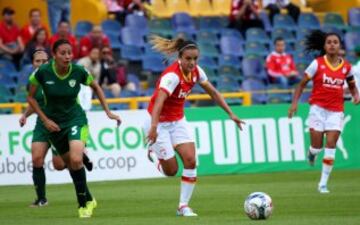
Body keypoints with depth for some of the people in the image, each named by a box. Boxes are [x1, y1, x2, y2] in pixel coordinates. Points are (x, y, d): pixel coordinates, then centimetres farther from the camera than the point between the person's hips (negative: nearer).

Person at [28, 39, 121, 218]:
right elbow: (31, 97, -2)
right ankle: (88, 199, 31)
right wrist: (45, 120, -8)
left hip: (75, 119, -2)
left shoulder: (78, 71, -15)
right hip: (54, 123, 2)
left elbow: (96, 87, 6)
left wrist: (108, 112, 4)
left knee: (76, 160, -23)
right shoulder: (43, 72, -17)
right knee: (70, 164, 9)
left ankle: (84, 203, -8)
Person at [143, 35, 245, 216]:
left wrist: (231, 114, 3)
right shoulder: (172, 75, -30)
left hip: (178, 121, 6)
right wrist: (153, 128, -57)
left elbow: (213, 92, 7)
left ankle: (183, 206, 1)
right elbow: (159, 101, -44)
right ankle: (153, 150, 30)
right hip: (159, 122, -6)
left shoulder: (196, 71, -8)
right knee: (171, 170, -4)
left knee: (190, 160, -10)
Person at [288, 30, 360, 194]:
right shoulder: (317, 63, -5)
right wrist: (295, 103, -10)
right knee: (317, 146, -6)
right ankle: (312, 153, 34)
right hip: (318, 108, -2)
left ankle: (323, 183, 1)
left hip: (336, 111, 2)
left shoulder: (346, 67, 3)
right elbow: (303, 83, -1)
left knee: (331, 145, -6)